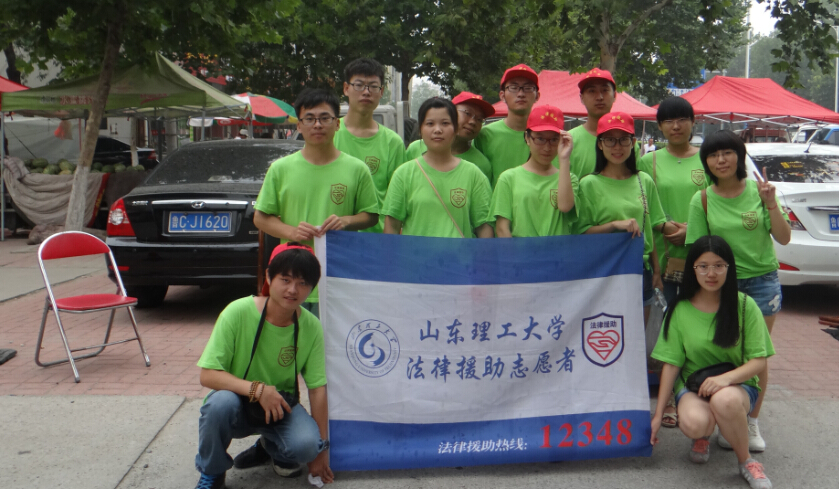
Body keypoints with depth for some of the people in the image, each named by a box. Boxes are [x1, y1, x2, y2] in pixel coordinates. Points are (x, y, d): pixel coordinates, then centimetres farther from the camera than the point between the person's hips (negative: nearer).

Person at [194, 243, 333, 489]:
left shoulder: (311, 327, -13)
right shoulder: (238, 312, -21)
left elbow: (317, 389, -8)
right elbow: (207, 375, -21)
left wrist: (321, 449, -7)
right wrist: (257, 389, -34)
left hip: (280, 405, 2)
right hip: (238, 401, -1)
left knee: (307, 443, -28)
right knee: (221, 402, -36)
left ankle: (271, 448, 12)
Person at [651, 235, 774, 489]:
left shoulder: (745, 306, -7)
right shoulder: (680, 310, -4)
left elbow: (759, 360, -8)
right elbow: (671, 363, -2)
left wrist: (726, 378, -28)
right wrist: (658, 414, -5)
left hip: (738, 384, -1)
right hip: (692, 383, 1)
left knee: (724, 400, -38)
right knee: (693, 422, -34)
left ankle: (746, 462, -9)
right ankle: (703, 435, 7)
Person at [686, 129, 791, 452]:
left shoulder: (758, 190, -2)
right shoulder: (702, 201, -4)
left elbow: (783, 238, -4)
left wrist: (771, 205, -17)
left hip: (762, 280, 1)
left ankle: (752, 423, 20)